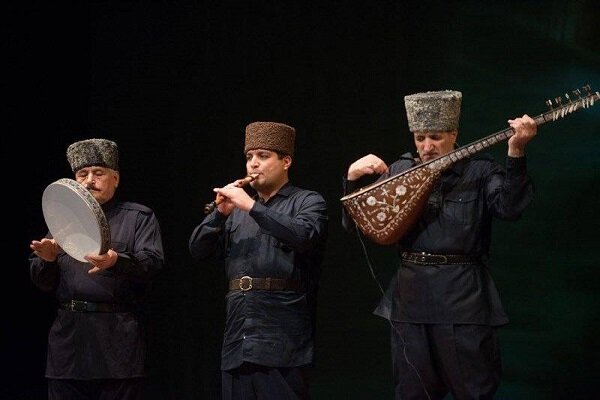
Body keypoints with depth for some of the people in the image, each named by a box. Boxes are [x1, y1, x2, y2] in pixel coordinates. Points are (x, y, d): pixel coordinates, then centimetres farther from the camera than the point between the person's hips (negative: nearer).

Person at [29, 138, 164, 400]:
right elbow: (42, 282, 16)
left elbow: (152, 262, -7)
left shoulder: (139, 218, 10)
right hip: (68, 337, 3)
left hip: (117, 342, -3)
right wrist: (48, 259, -8)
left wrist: (117, 262, -27)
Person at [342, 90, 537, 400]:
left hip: (462, 296, -3)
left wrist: (516, 152, -28)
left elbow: (508, 208, -18)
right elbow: (354, 223, 7)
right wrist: (353, 178, -11)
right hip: (410, 295, 3)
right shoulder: (400, 171, 9)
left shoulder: (479, 171, 0)